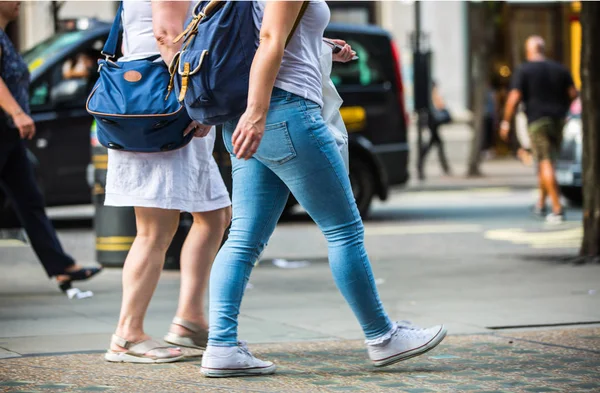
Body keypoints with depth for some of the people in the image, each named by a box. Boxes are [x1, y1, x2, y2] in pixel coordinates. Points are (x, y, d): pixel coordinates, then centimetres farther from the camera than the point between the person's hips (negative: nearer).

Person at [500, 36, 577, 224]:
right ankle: (541, 204, 26)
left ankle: (557, 209, -16)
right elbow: (573, 93, 9)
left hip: (537, 121, -5)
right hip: (558, 120, 5)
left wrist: (506, 122, -5)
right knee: (547, 163, 18)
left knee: (545, 164, -7)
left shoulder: (523, 71, -5)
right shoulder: (559, 69, 8)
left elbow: (514, 98, -13)